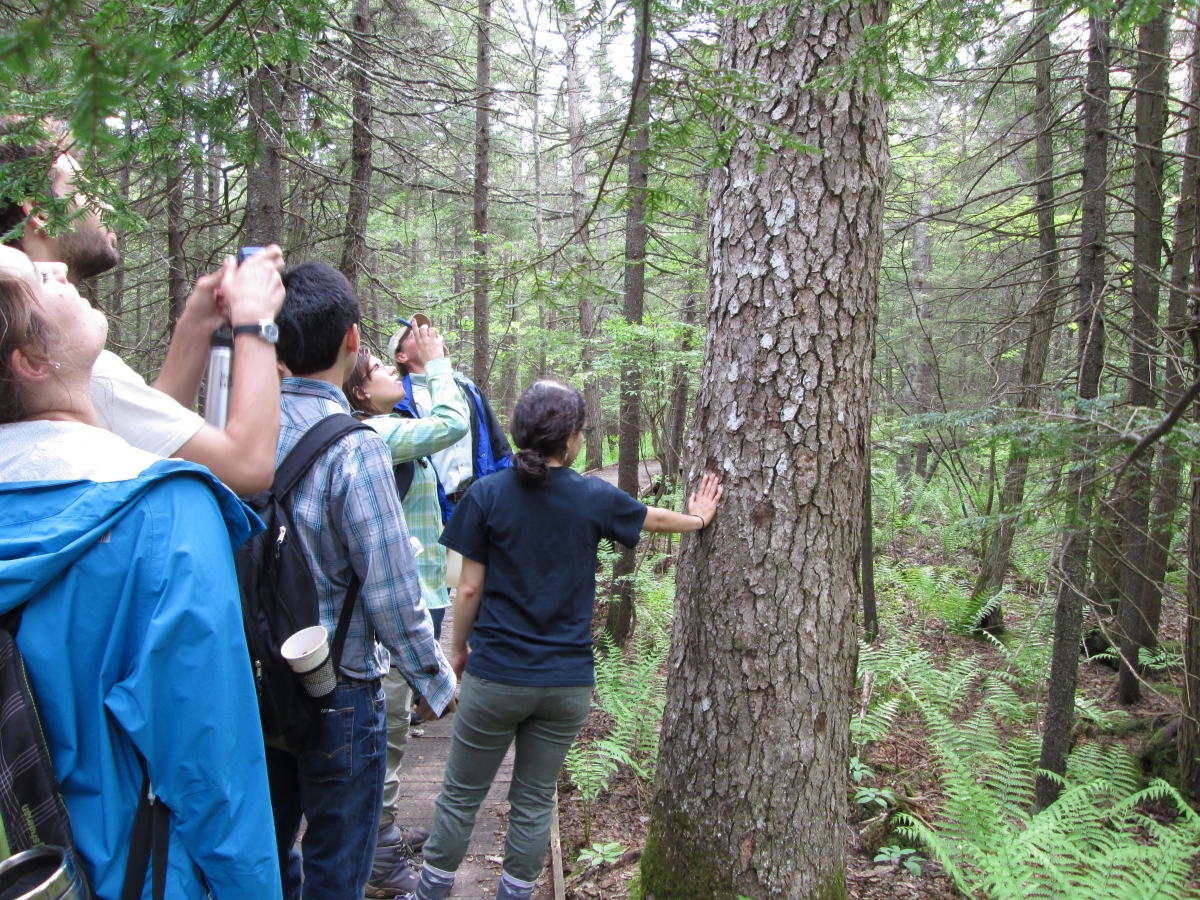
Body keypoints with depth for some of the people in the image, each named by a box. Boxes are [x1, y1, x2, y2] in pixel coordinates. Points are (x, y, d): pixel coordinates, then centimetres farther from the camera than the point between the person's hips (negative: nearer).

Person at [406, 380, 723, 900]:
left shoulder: (488, 495, -8)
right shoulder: (595, 498, -4)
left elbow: (470, 588, -5)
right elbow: (654, 517, 16)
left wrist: (459, 648, 10)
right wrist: (698, 519, 36)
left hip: (495, 675, -1)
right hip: (567, 680, 1)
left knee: (461, 796, 13)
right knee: (535, 801, 14)